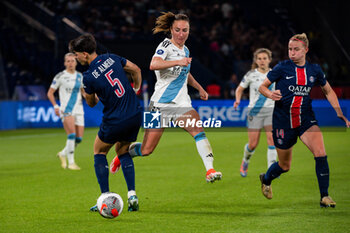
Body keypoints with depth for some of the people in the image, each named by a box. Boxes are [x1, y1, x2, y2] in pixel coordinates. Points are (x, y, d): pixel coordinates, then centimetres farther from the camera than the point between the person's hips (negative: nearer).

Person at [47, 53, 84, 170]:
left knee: (79, 138, 1)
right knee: (71, 135, -20)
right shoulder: (60, 76, -3)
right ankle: (71, 162, -13)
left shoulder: (79, 76, 12)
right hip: (66, 110, -5)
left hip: (78, 110, 5)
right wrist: (55, 106, -11)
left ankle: (63, 154, 26)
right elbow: (50, 93, 2)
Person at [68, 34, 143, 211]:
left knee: (99, 151, 18)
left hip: (114, 122, -5)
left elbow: (91, 103, 2)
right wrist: (136, 89, 27)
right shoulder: (112, 58, 1)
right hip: (135, 116, 6)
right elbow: (136, 70, 14)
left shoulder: (88, 77, -14)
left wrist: (87, 93, 21)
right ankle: (132, 195, 7)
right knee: (123, 152, 24)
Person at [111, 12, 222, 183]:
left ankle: (210, 171, -31)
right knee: (146, 150, 0)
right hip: (161, 103, -5)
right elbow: (153, 65, -30)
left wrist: (199, 87, 26)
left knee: (198, 131, -24)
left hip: (181, 104, 5)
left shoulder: (185, 50, 13)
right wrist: (178, 62, -40)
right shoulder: (166, 45, -8)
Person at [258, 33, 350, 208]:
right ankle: (266, 179, 44)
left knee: (320, 153, -23)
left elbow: (328, 91, 17)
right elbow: (262, 87, 0)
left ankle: (325, 196, -14)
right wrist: (270, 94, -22)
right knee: (284, 165, 9)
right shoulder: (282, 67, -6)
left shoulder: (314, 70, 3)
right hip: (283, 121, -2)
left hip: (306, 119, 2)